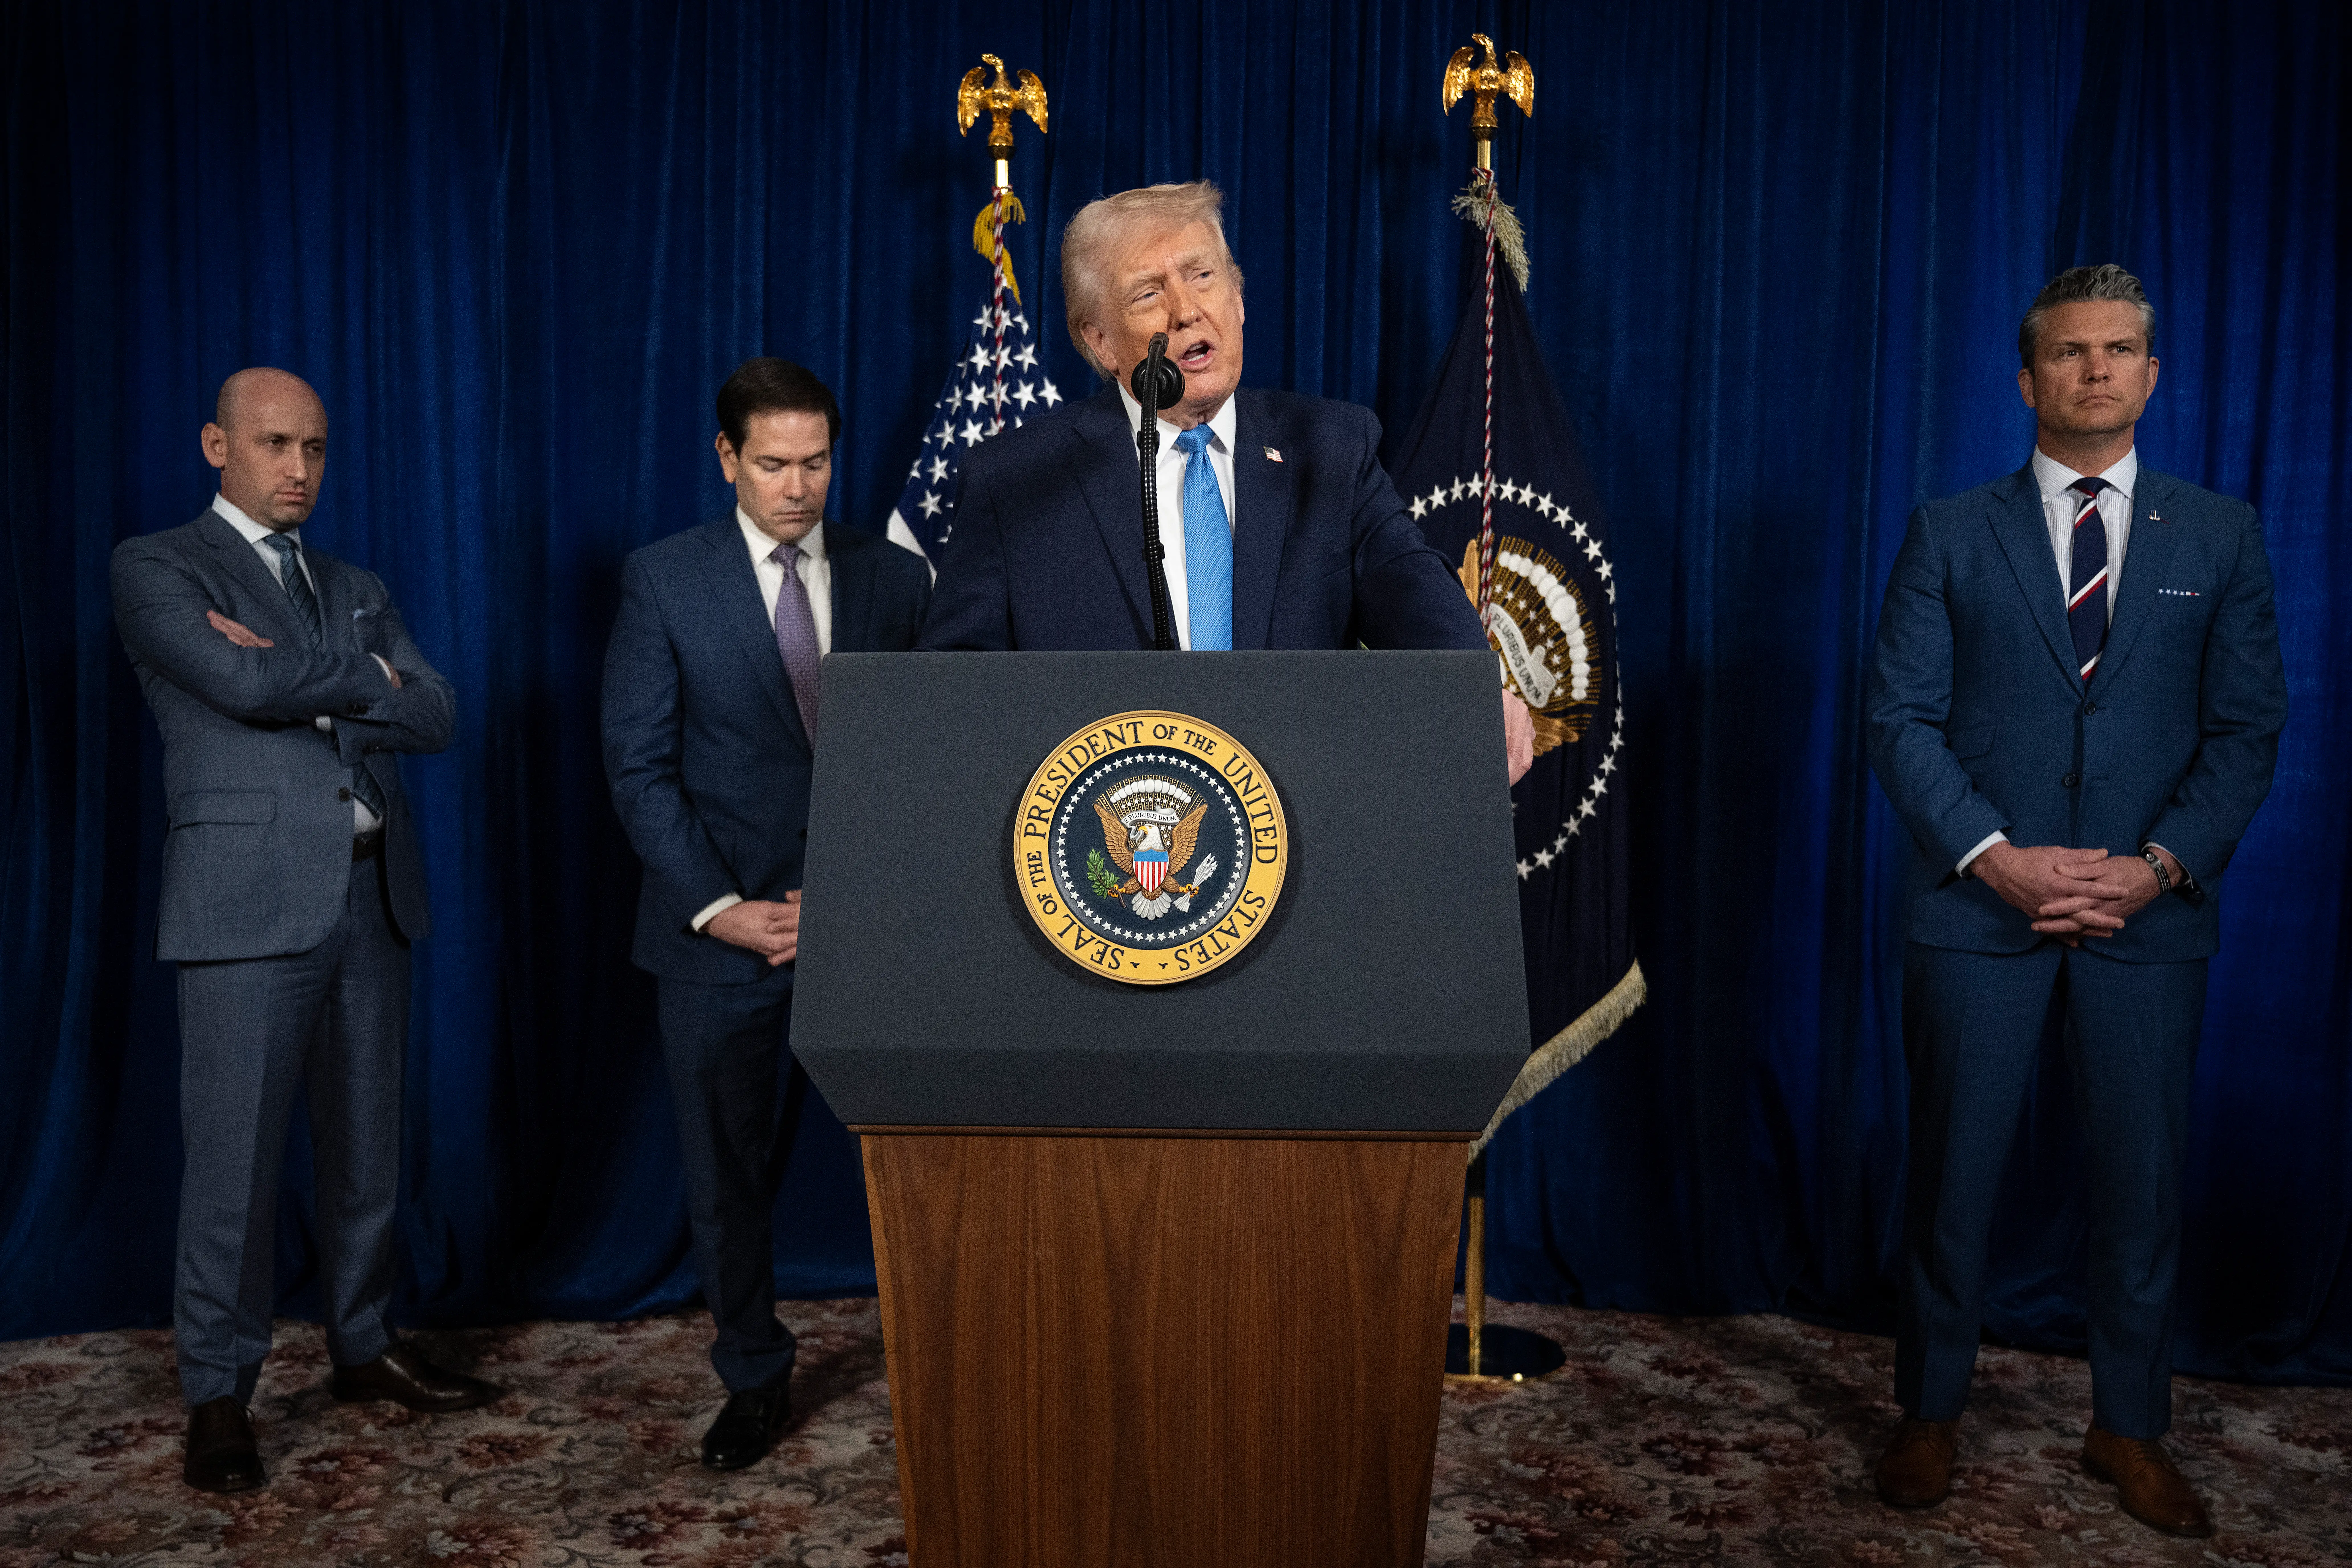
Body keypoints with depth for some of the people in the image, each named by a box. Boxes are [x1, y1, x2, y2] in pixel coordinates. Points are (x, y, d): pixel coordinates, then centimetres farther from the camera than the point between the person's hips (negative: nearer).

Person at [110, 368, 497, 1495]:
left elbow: (434, 716, 3)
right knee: (235, 1159, -1)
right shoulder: (157, 568, 3)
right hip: (249, 900, -5)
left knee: (367, 1145, 13)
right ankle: (218, 1396, 14)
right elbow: (245, 685, -16)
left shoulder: (358, 590, 19)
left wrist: (302, 684, -8)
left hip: (373, 896, 5)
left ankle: (364, 1345, 29)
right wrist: (364, 675, -1)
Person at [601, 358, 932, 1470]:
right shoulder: (662, 581, 1)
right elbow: (638, 766, -2)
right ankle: (754, 1382, 29)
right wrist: (719, 907, -10)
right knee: (726, 1172, 10)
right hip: (719, 930, 0)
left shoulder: (897, 578, 5)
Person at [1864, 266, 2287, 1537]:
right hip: (1979, 907, -1)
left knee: (2143, 1178, 10)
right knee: (1952, 1175, 7)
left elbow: (2247, 727, 4)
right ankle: (1931, 1414, 24)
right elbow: (1902, 718, -2)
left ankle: (2129, 1430, 29)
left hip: (2150, 914, 2)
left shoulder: (2221, 536, 8)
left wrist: (2160, 864, -10)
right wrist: (1993, 855, -14)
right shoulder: (1951, 533, 3)